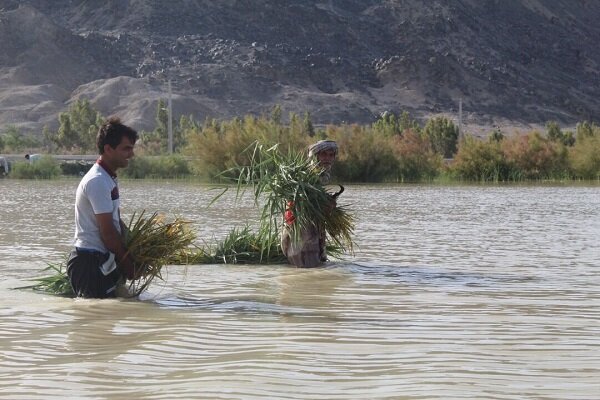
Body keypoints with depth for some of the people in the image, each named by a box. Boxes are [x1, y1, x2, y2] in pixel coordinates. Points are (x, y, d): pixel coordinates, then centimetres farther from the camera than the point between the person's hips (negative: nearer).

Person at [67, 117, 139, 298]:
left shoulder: (109, 178, 15)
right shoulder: (98, 181, -18)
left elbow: (117, 222, 17)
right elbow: (107, 231, -19)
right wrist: (127, 261, -10)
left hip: (101, 261, 10)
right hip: (90, 262, -10)